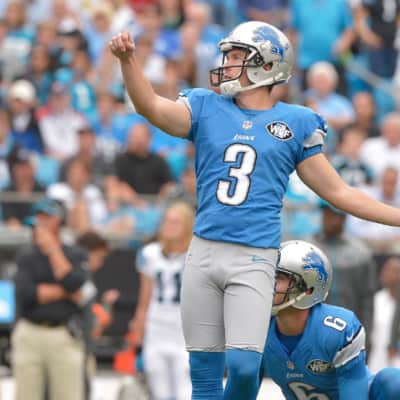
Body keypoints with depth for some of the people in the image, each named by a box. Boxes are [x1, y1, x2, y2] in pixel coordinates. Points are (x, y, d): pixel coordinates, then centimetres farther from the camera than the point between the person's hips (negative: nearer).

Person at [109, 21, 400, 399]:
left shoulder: (295, 123, 6)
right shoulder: (207, 108, 10)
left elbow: (337, 192, 9)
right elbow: (152, 107, -8)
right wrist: (128, 60, -25)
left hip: (254, 259, -2)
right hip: (203, 253, 2)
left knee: (243, 365, -13)